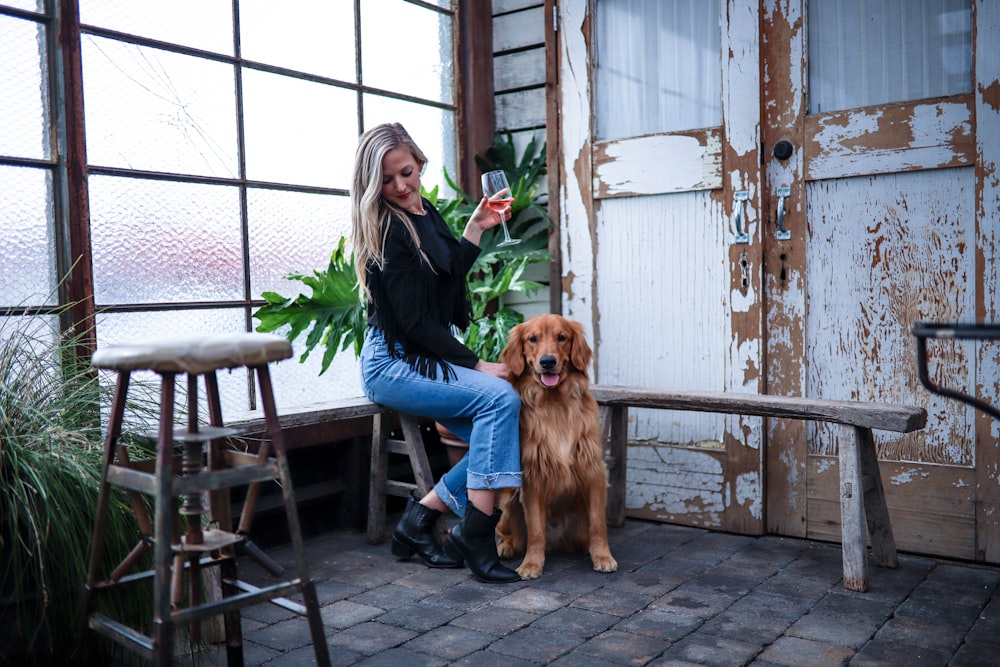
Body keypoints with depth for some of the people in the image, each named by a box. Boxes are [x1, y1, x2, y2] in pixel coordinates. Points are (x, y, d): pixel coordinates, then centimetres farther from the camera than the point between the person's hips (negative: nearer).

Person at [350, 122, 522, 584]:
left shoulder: (427, 214, 12)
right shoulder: (388, 230, -14)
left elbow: (451, 275, 28)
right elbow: (413, 319, -18)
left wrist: (476, 228, 19)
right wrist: (477, 366, -16)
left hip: (428, 357, 8)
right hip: (393, 364, -8)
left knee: (498, 436, -11)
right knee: (499, 397, -25)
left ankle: (419, 520, -2)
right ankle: (476, 538, -22)